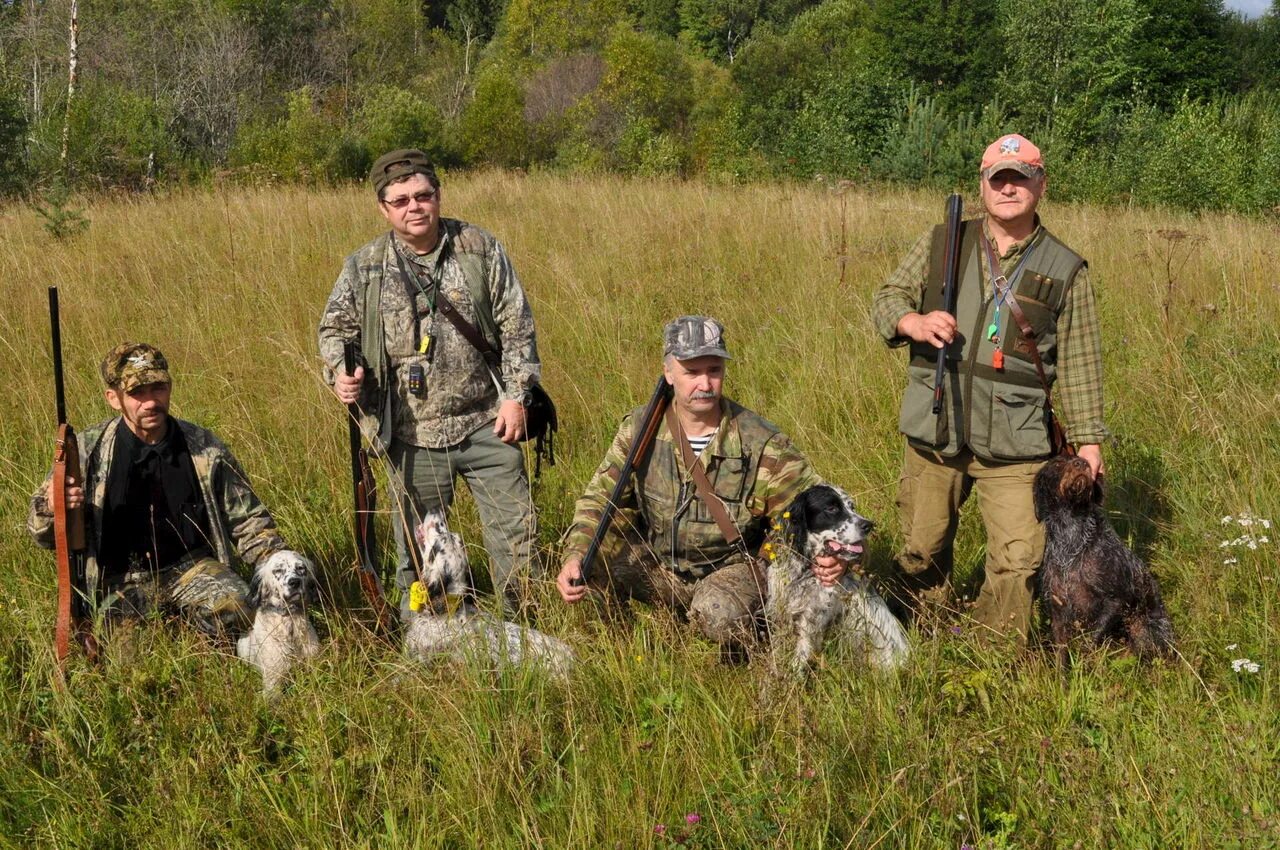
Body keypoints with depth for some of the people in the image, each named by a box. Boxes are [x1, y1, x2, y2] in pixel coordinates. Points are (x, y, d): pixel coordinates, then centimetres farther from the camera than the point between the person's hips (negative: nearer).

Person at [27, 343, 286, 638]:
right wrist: (52, 505, -22)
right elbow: (44, 534, 2)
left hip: (191, 566, 1)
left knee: (233, 609, -30)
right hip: (120, 578, 0)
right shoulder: (88, 450, -3)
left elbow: (247, 521, 11)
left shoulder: (205, 448, 1)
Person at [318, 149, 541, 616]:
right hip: (412, 433, 0)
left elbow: (516, 326, 2)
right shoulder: (363, 267, 1)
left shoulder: (480, 249, 0)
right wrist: (340, 372, -11)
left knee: (515, 530, 4)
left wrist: (515, 394, -3)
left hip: (485, 424, 0)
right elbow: (335, 329, 10)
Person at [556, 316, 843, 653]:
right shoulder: (640, 427, -8)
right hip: (657, 564, 3)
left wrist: (829, 556, -36)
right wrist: (575, 555, -23)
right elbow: (601, 498, -4)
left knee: (720, 614, -35)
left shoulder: (760, 442, -17)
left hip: (731, 566, -3)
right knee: (588, 562, -21)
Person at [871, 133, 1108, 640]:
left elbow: (1079, 363, 7)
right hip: (934, 430, 2)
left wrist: (1087, 438, 2)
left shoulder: (1065, 270, 5)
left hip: (1013, 443, -1)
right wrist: (914, 322, -15)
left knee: (1018, 561, -6)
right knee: (921, 550, 11)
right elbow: (887, 299, 8)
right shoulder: (943, 243, 7)